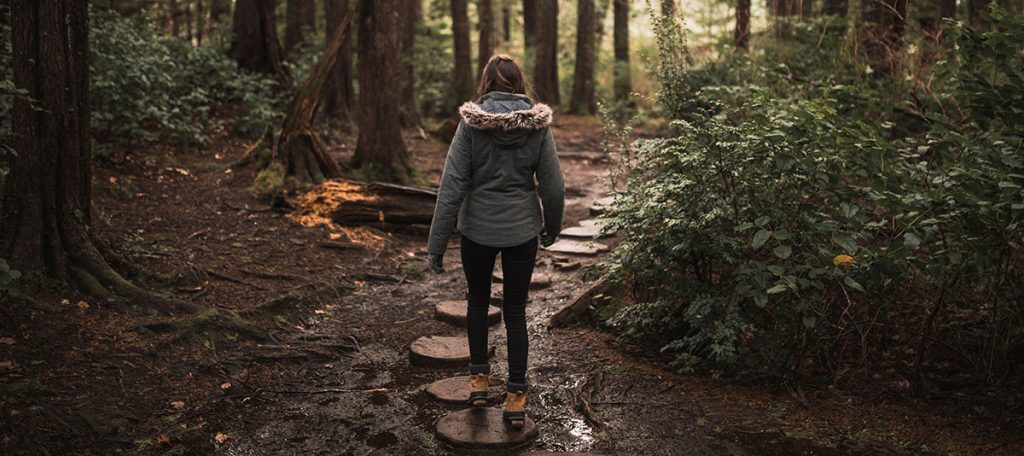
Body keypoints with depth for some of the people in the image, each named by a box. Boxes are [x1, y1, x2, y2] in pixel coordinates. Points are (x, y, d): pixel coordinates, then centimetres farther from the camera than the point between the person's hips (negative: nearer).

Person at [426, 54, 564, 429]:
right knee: (515, 311, 12)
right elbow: (553, 187, -4)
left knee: (478, 299, 23)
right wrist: (551, 228, 14)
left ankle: (479, 377, 28)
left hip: (478, 228, -1)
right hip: (522, 229, 1)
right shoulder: (537, 124, -6)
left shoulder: (471, 123, -11)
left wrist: (437, 244, -8)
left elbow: (452, 186, -13)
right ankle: (516, 397, 15)